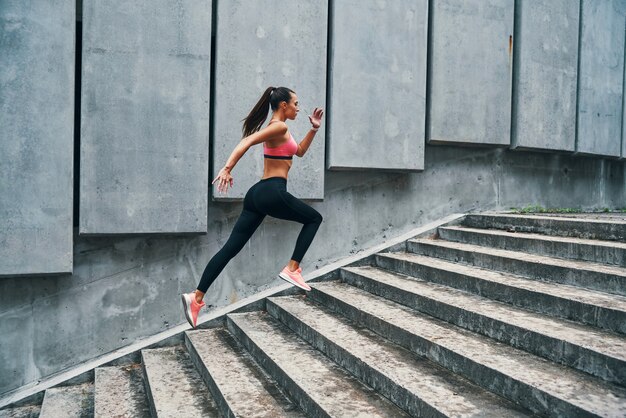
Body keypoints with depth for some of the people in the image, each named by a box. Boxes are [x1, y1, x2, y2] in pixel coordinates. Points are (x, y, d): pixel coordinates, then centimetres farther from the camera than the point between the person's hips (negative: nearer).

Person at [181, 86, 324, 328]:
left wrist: (314, 129, 29)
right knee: (314, 218, 13)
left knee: (231, 248, 3)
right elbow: (247, 142, -22)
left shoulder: (275, 128, 24)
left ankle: (197, 297, -1)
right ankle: (292, 269, 6)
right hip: (273, 193, -9)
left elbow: (300, 152, 35)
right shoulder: (279, 127, -7)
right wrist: (227, 168, -31)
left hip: (259, 193, 9)